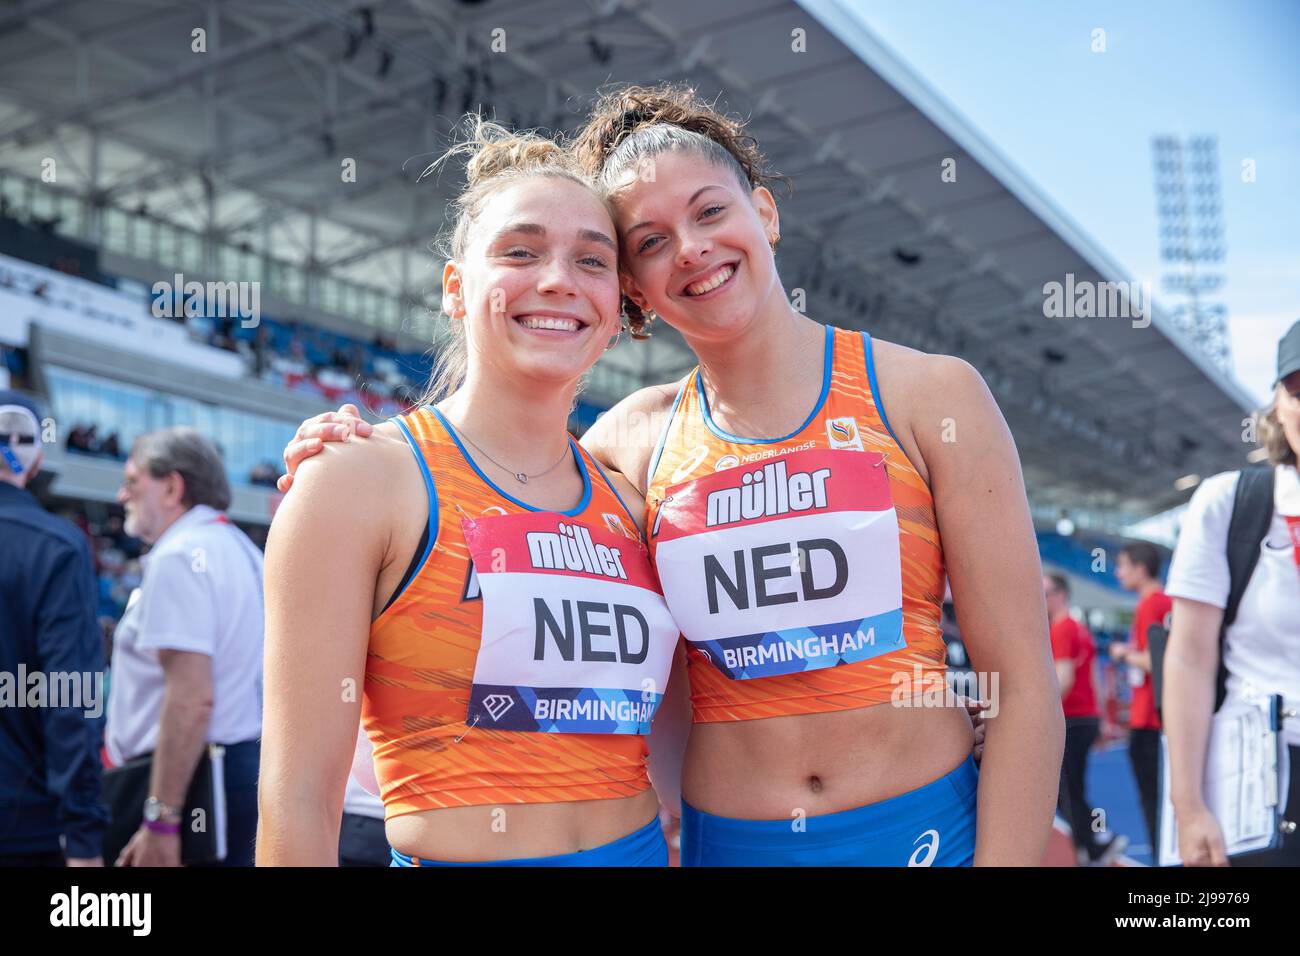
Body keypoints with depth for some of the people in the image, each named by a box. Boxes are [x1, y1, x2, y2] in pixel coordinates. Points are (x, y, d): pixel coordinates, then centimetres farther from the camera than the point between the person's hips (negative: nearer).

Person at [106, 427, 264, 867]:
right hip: (246, 766, 10)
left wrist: (160, 821, -23)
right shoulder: (242, 548, 16)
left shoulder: (177, 556, -13)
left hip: (192, 781, -10)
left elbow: (191, 699, -23)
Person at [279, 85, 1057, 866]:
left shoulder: (927, 393, -5)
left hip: (923, 828, -2)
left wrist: (1006, 857, -15)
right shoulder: (635, 440, 1)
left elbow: (1024, 688, -6)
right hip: (726, 839, 3)